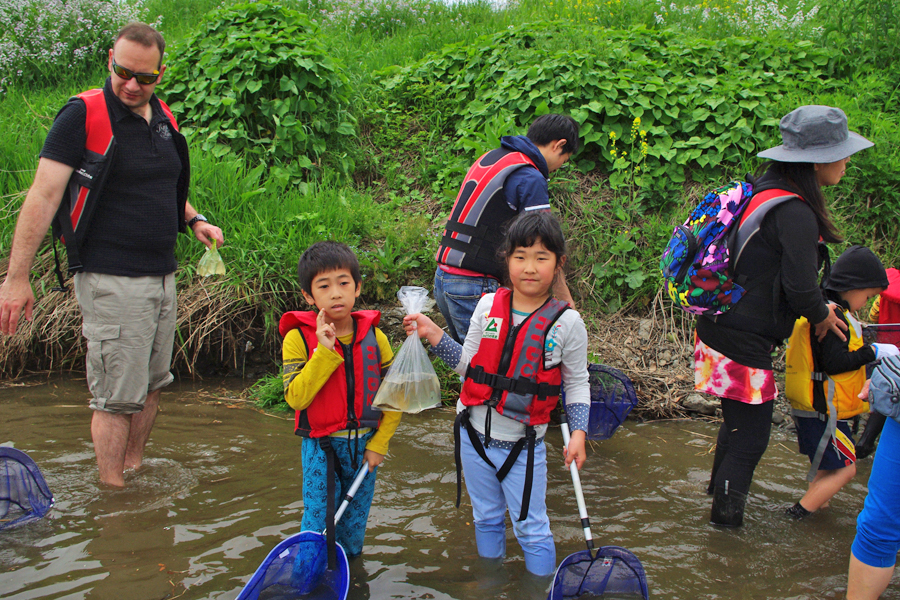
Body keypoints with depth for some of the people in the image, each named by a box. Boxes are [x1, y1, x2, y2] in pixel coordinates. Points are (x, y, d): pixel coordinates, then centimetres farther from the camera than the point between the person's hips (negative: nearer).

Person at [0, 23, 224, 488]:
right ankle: (113, 494, 9)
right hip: (111, 280, -7)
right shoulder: (83, 115, -10)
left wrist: (193, 219, 10)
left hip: (162, 275, 7)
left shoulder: (164, 118, 11)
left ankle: (135, 469, 30)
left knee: (151, 386, 15)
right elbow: (43, 196, -14)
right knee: (117, 397, -3)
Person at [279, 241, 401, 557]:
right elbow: (295, 397, -20)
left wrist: (378, 444, -2)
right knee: (318, 520, 4)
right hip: (320, 447, -3)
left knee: (356, 519, 17)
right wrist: (324, 351, -26)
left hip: (365, 445, 3)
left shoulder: (373, 337, -3)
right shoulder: (299, 338, -11)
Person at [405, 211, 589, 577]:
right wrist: (434, 336, -7)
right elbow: (469, 365, 4)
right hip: (475, 434, 3)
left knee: (531, 529, 7)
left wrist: (578, 432, -9)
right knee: (486, 519, 20)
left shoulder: (567, 323, -9)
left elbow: (576, 383, 0)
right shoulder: (488, 306, -3)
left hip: (523, 443, -3)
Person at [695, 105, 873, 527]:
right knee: (751, 436, 5)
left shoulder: (762, 190, 7)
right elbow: (801, 289, -23)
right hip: (743, 345, -10)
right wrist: (822, 316, -1)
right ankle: (725, 518, 19)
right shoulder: (795, 214, -23)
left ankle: (719, 492, 42)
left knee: (738, 423, 25)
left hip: (720, 328, 10)